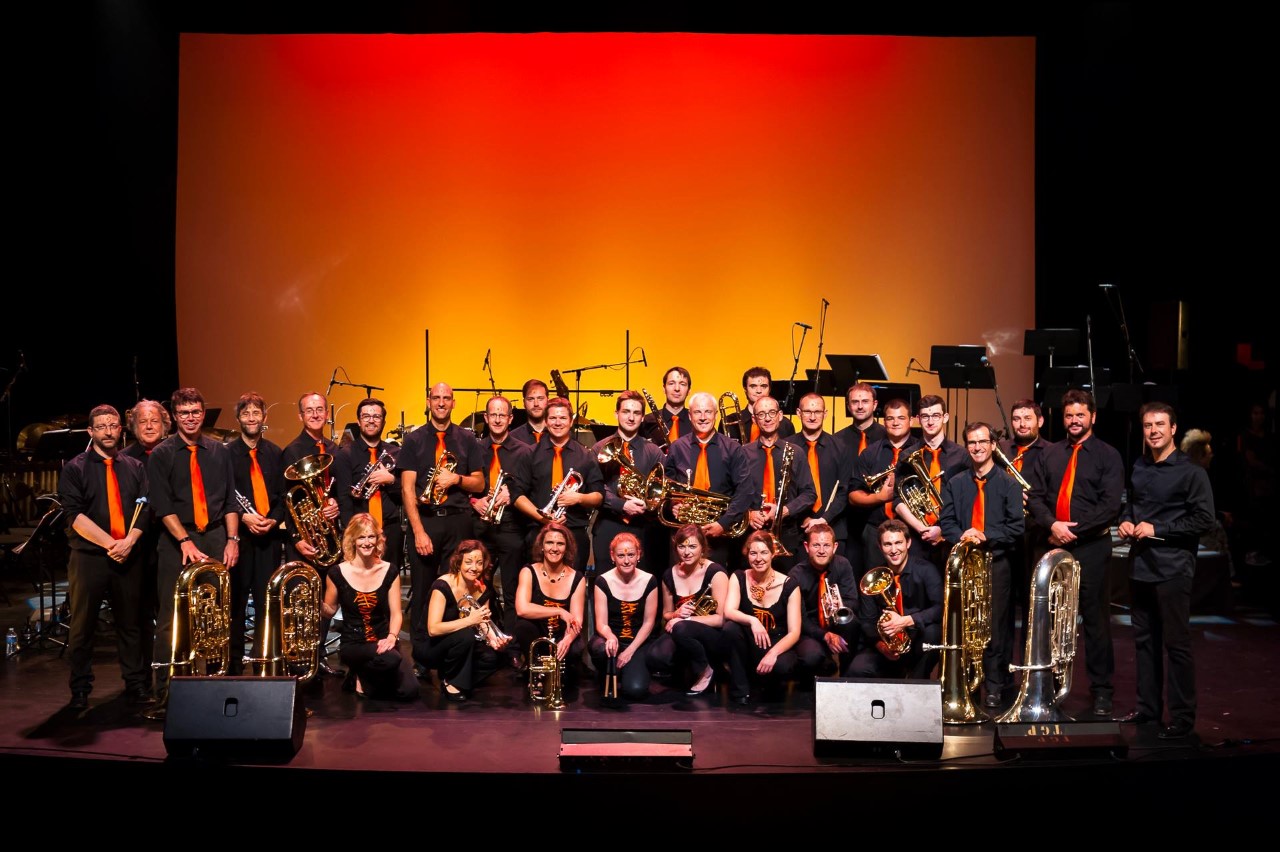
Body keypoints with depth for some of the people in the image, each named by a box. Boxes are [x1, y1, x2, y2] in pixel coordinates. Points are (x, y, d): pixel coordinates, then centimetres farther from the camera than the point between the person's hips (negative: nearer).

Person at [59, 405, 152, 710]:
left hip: (128, 556, 2)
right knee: (83, 625, 3)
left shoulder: (135, 467, 12)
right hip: (89, 557, -2)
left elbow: (145, 509, 5)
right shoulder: (75, 469, 2)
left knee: (130, 623, 7)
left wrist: (129, 541, -12)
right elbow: (74, 515, -7)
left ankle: (137, 686, 14)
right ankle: (80, 691, 12)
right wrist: (109, 543, -15)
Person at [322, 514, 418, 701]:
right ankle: (361, 675, 0)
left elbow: (395, 613, 0)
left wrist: (391, 637, -19)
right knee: (390, 659, -36)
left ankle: (364, 678, 12)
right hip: (353, 645, -3)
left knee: (409, 691, -19)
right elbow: (330, 611, 9)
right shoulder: (338, 573, -4)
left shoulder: (389, 571, 1)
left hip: (382, 642, 3)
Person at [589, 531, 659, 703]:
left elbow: (648, 622, -2)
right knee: (600, 649, -38)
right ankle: (610, 678, -1)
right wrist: (610, 637, -33)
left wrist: (630, 651, -13)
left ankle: (633, 668, 14)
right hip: (612, 639, 0)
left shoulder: (649, 581, -4)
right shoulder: (603, 581, -7)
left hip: (638, 643, 0)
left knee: (636, 690, -24)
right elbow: (601, 623, -9)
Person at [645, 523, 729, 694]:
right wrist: (676, 614, -8)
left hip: (713, 637, -4)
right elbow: (666, 614, 16)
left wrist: (685, 620, -21)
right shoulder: (669, 575, 5)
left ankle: (705, 671, -8)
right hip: (678, 635, 4)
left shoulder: (715, 572, -12)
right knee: (655, 659, -28)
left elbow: (721, 619, -16)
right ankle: (685, 667, 7)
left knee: (681, 629, -37)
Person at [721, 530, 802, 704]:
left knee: (782, 666, -36)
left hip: (777, 645, -1)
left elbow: (794, 632, -11)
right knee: (730, 628, -30)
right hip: (748, 646, 1)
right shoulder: (738, 578, -3)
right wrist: (752, 621, -40)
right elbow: (728, 611, -19)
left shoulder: (789, 585, -7)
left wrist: (773, 653, -30)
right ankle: (740, 689, -14)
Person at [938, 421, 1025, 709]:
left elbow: (1016, 526, -3)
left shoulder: (1009, 483, 4)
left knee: (996, 626, -3)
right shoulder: (955, 484, 12)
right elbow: (946, 521, 7)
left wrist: (985, 535, -15)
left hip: (997, 563, -2)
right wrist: (961, 537, -13)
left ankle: (996, 688, 4)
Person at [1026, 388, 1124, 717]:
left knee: (1096, 620, 1)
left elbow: (1110, 506, -8)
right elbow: (1035, 496, 7)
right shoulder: (1049, 454, 12)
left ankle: (1101, 691, 11)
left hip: (1092, 546, -3)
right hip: (1054, 545, 4)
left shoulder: (1108, 455, 1)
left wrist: (1075, 529, -14)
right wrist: (1052, 524, -11)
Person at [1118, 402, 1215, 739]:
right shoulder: (1137, 468, 11)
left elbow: (1204, 520, -12)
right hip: (1139, 566, 6)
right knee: (1144, 639, 13)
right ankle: (1147, 707, 24)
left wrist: (1157, 529, -16)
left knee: (1176, 644, -2)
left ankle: (1182, 717, 6)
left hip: (1172, 569, -6)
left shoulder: (1191, 472, -7)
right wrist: (1125, 521, 4)